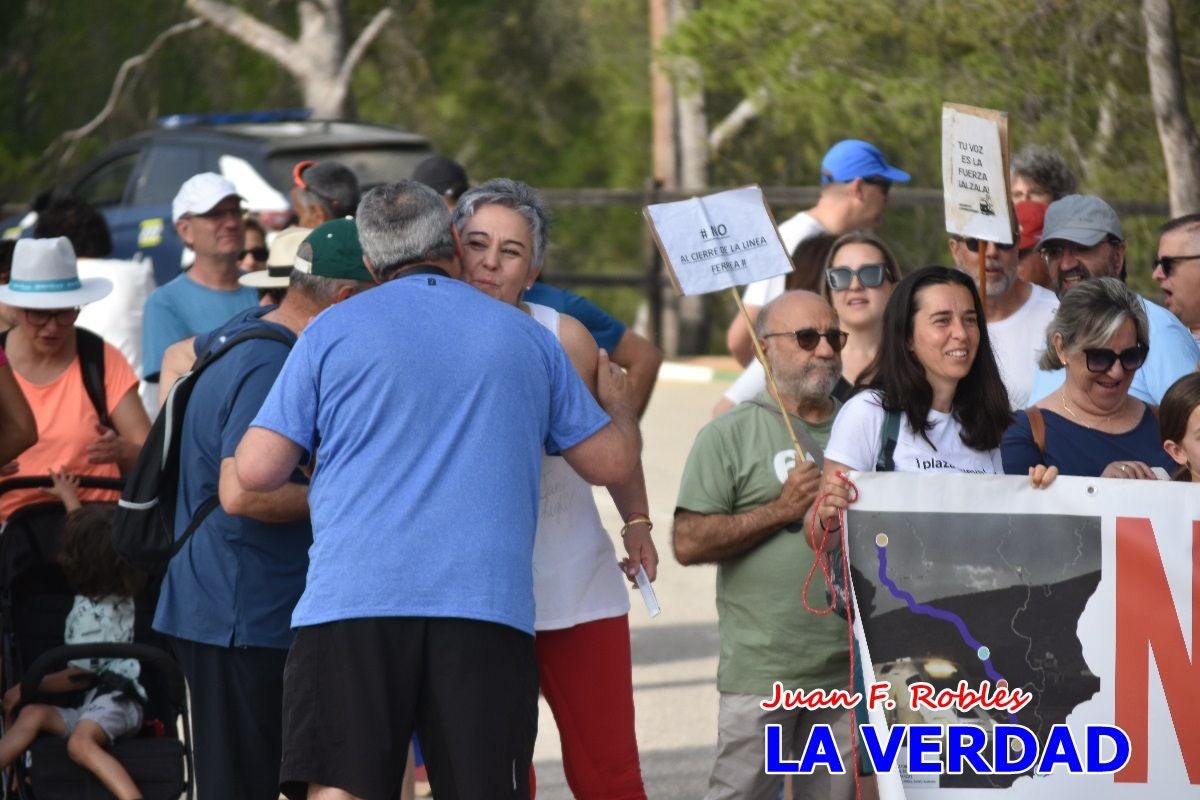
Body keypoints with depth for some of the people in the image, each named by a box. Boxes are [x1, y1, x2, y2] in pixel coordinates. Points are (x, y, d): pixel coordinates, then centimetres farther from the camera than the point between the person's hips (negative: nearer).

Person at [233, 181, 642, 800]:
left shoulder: (332, 331, 8)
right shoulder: (527, 338, 15)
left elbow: (256, 472, 3)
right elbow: (612, 462, 22)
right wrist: (617, 401, 44)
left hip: (351, 606, -2)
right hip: (487, 606, 2)